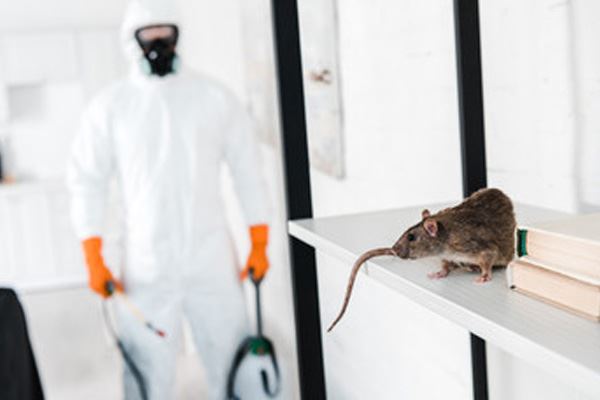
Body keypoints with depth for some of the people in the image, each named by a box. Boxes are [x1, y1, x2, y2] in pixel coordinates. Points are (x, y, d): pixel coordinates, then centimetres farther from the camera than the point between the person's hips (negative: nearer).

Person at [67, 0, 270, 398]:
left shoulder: (215, 97, 3)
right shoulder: (110, 106, 2)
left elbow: (248, 171, 6)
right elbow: (87, 181, 2)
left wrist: (260, 246, 3)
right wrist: (94, 260, -4)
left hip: (213, 260, 1)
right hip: (145, 266, -1)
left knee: (231, 357, 9)